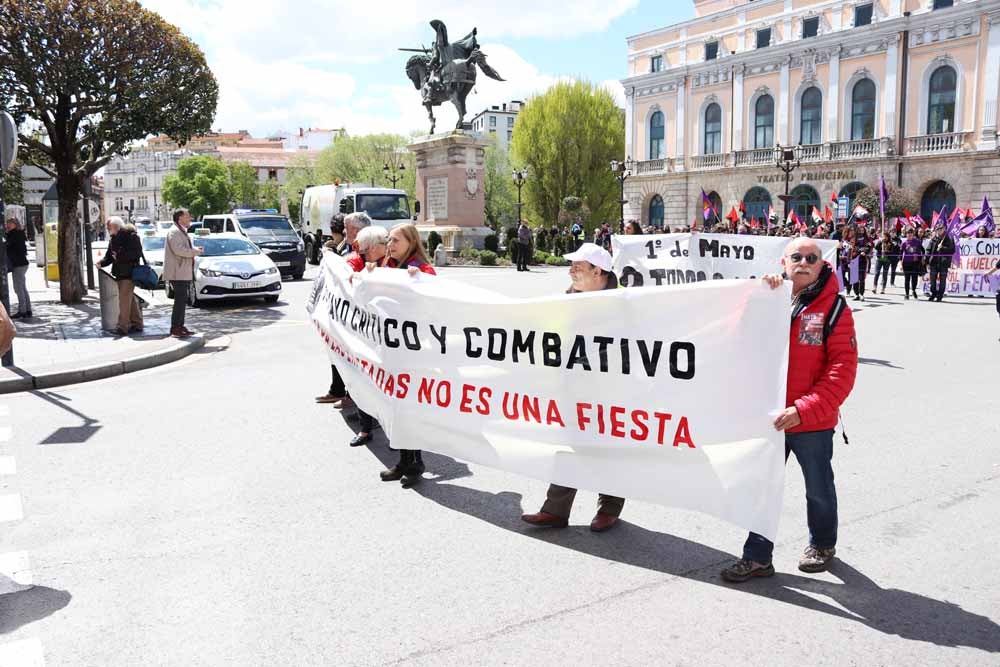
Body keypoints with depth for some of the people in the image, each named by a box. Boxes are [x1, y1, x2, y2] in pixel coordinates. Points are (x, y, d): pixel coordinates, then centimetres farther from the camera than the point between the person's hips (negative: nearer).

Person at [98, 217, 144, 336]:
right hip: (119, 274, 8)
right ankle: (137, 324, 21)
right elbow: (109, 256, 18)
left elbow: (137, 253, -18)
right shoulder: (114, 239, 17)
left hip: (129, 273, -8)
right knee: (130, 299, 13)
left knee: (124, 299, -12)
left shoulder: (131, 236, -9)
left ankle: (123, 326, -11)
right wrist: (101, 262, -1)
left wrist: (120, 255, -17)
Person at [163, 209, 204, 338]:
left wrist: (195, 250, 10)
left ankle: (180, 327, 17)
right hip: (178, 273, -10)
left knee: (182, 301, 12)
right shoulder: (174, 232, -12)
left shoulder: (182, 232, 21)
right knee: (180, 301, -10)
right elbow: (178, 250, -23)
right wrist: (196, 252, -14)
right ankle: (175, 328, -8)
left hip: (184, 273, 10)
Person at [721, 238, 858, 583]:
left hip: (813, 423, -3)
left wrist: (803, 410, -24)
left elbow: (842, 369, -16)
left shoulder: (833, 308, -10)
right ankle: (757, 557, 24)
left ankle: (822, 544, 42)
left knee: (818, 488, 18)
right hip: (768, 418, 3)